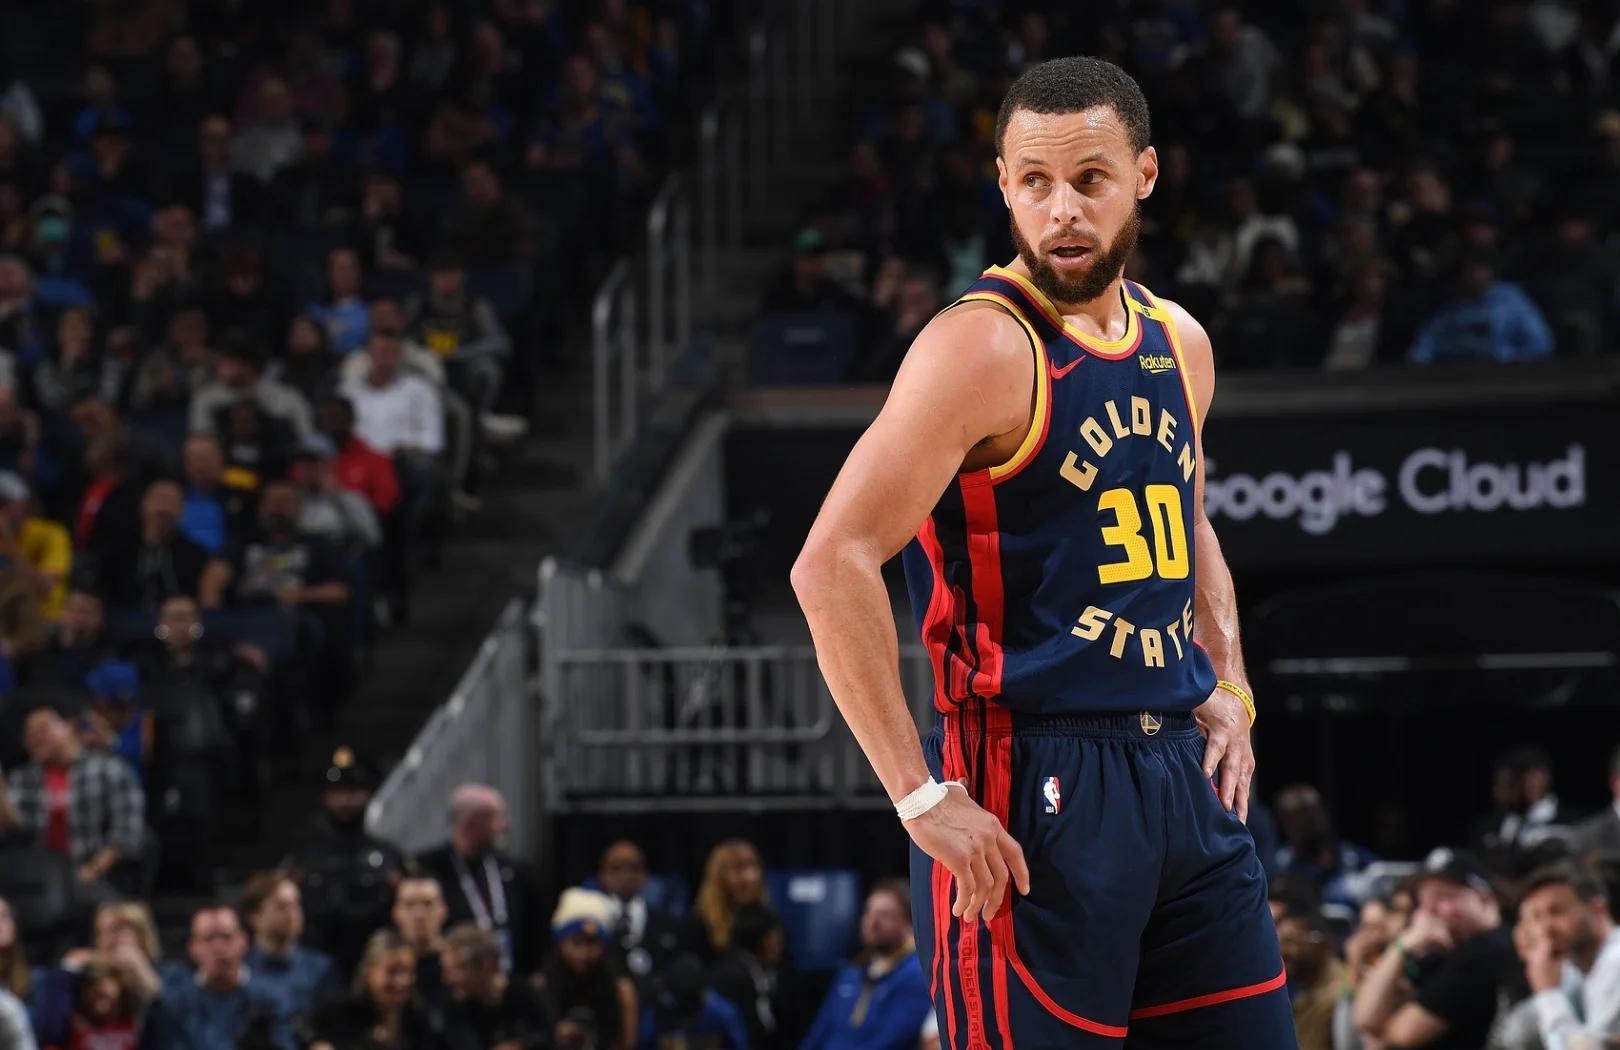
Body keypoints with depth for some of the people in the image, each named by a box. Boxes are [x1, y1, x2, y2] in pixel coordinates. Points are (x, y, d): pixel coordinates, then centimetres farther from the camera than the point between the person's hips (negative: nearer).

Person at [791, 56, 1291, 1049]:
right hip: (1035, 790, -8)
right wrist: (923, 799, -20)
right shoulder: (986, 347, -13)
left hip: (1184, 775, 8)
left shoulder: (1179, 345, 11)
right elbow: (833, 565, -20)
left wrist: (1229, 690, 13)